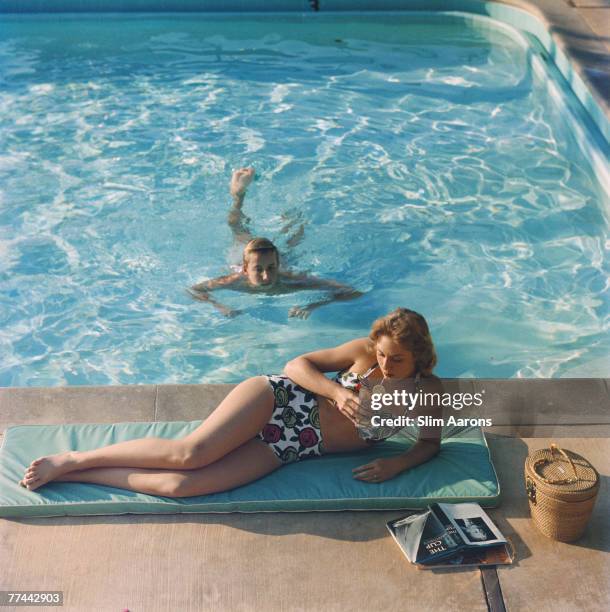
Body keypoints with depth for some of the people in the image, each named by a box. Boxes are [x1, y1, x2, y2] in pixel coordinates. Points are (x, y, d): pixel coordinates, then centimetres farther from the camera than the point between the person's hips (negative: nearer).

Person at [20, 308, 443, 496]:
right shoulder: (365, 350, -1)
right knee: (189, 452, -27)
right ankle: (71, 459, -7)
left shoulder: (428, 392, 4)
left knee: (181, 485, -19)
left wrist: (397, 464, -8)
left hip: (290, 449, 1)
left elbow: (431, 442, 13)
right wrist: (337, 392, -18)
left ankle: (69, 475, -5)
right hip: (281, 401, -1)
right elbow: (298, 365, 0)